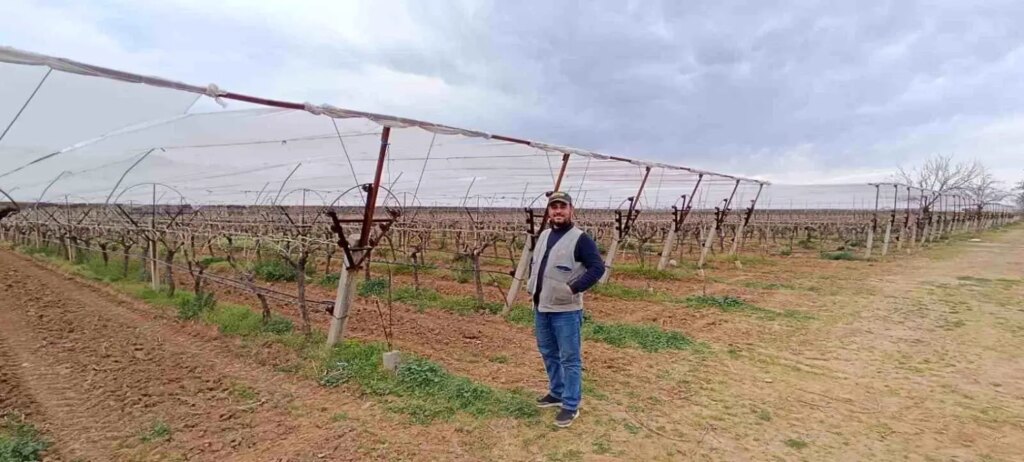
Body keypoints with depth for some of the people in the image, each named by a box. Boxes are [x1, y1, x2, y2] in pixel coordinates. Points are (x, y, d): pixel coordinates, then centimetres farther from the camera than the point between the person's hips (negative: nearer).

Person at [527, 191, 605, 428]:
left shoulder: (580, 239, -12)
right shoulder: (543, 235, 11)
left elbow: (598, 267, -18)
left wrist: (573, 288, -24)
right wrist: (532, 282, 10)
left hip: (566, 310, -8)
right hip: (541, 307, 8)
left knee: (570, 358, 2)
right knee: (548, 353, 19)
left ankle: (571, 406, 13)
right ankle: (557, 393, 37)